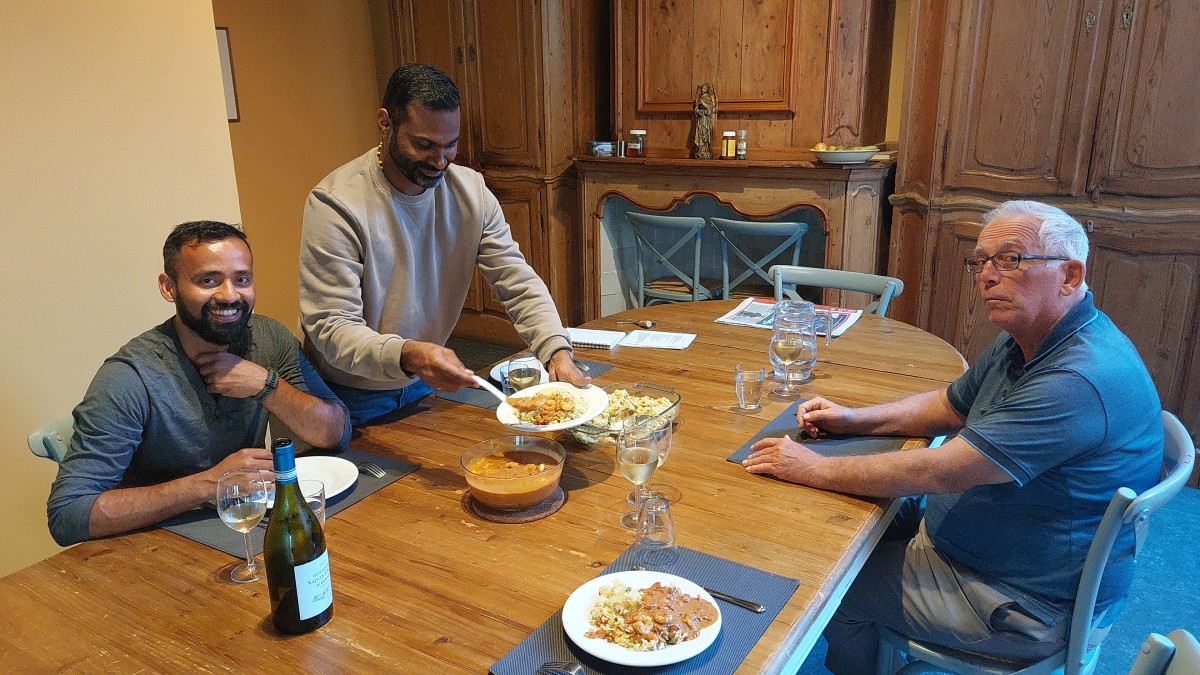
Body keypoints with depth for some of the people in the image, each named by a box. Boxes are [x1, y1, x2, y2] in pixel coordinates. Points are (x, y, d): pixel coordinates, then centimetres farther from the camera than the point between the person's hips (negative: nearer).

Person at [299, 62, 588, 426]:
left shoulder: (470, 190, -7)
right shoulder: (334, 202, -22)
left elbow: (519, 284, -8)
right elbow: (331, 327, -25)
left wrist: (558, 352, -26)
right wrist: (406, 355, -44)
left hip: (427, 385, 4)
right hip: (354, 400, -3)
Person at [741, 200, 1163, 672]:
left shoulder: (1080, 379, -32)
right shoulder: (1025, 341, 0)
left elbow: (940, 471, -33)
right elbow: (948, 407, 13)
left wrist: (815, 469, -25)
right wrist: (854, 419, -2)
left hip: (1031, 605, -9)